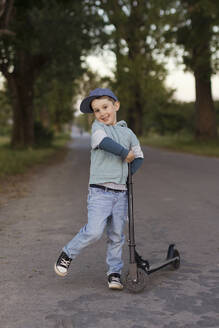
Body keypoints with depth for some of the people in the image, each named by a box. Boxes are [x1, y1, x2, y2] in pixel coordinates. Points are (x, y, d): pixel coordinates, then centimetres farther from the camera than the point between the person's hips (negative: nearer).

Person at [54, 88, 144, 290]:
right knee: (94, 231, -15)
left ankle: (114, 273, 21)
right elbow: (105, 142, -20)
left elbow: (139, 158, 23)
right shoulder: (98, 127, 2)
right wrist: (126, 154, -8)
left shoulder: (128, 133, 14)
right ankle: (68, 254, 8)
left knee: (116, 235, 7)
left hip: (121, 192, 4)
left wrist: (127, 174, 5)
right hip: (100, 191, -4)